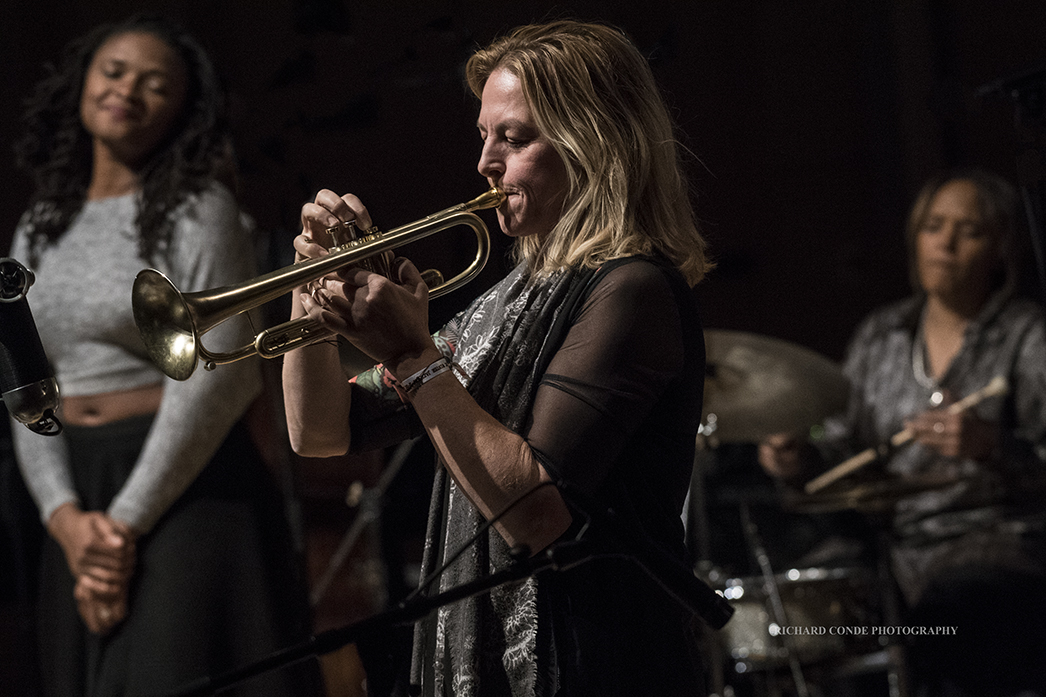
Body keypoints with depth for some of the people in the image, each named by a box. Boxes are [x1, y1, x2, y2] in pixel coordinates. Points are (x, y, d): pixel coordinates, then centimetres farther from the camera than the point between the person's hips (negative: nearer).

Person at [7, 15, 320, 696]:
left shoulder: (199, 209, -5)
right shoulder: (41, 227, 12)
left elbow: (214, 374, -13)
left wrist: (127, 520, -14)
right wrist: (65, 516, -9)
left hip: (186, 487, -6)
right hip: (78, 493, 6)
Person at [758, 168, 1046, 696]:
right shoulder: (880, 335, 16)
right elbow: (846, 440, 20)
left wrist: (990, 446, -28)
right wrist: (800, 459, -2)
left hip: (994, 540, -5)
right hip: (888, 542, 5)